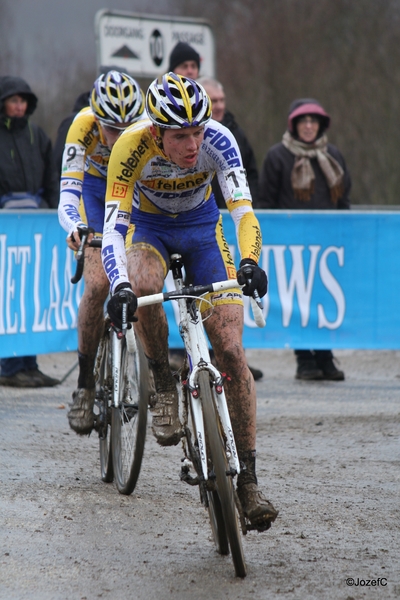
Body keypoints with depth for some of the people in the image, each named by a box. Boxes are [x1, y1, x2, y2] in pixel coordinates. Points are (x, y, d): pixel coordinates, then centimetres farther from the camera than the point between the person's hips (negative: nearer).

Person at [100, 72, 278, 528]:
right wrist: (120, 286, -54)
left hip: (201, 226, 1)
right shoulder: (132, 147, -31)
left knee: (231, 350, -12)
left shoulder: (218, 141, -29)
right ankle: (163, 385, -12)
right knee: (143, 289, -38)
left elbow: (243, 209, -36)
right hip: (148, 225, -1)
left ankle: (247, 479, -7)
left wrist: (249, 262, -56)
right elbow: (113, 227, -37)